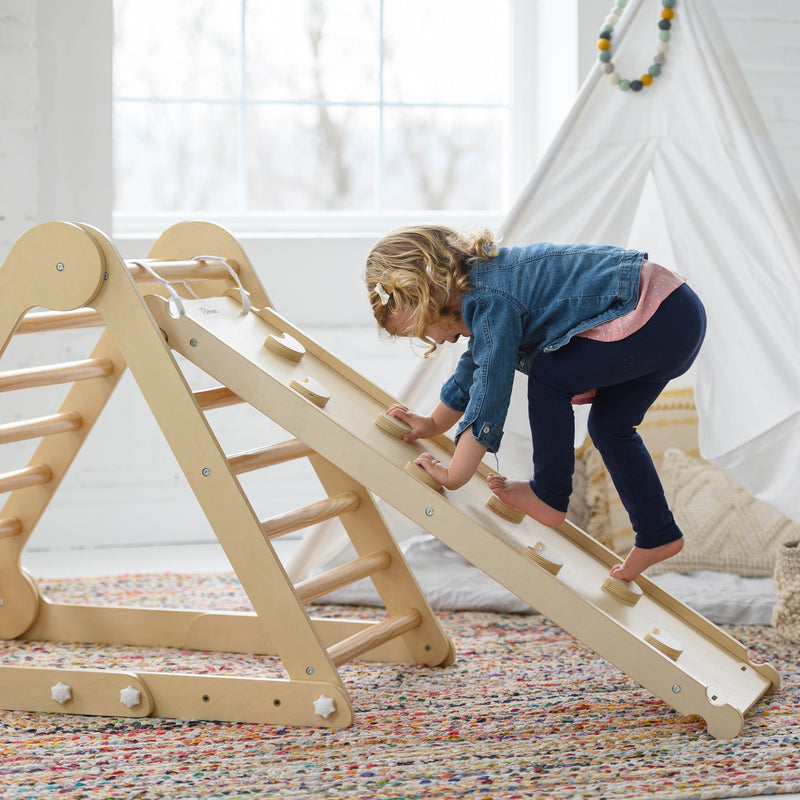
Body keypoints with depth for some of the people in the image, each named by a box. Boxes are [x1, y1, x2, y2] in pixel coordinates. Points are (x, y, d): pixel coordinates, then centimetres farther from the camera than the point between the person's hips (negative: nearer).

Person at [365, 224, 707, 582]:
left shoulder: (491, 301, -17)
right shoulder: (482, 282, 14)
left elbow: (489, 392, -15)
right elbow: (475, 367, 30)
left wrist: (453, 476, -6)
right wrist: (433, 424, 38)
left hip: (658, 316, -11)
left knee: (549, 378, -7)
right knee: (609, 425, 19)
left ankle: (550, 497, 4)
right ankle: (657, 536, 26)